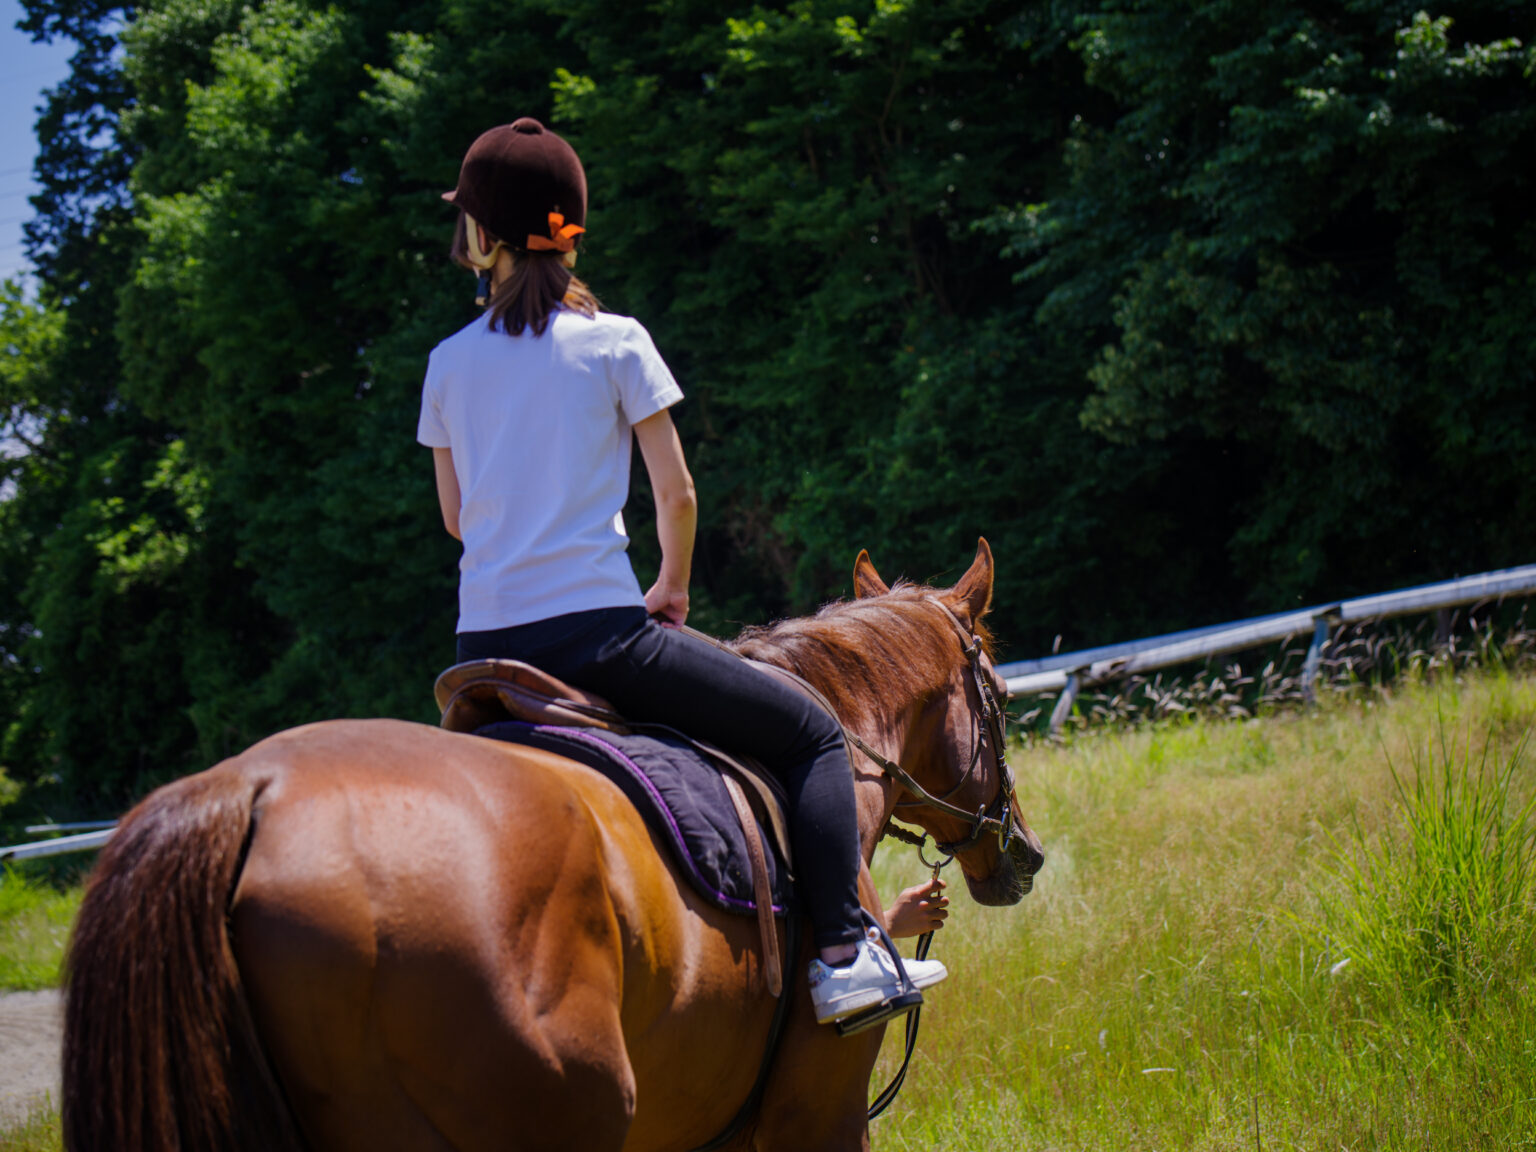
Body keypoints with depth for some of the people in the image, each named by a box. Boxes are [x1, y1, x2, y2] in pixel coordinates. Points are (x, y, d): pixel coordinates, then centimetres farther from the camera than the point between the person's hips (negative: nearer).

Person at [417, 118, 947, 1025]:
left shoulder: (449, 364, 9)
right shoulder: (615, 342, -1)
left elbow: (457, 515, 16)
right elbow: (677, 494, 0)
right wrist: (673, 589, 17)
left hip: (484, 646, 5)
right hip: (597, 631, -4)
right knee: (813, 734, 4)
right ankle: (844, 952, -7)